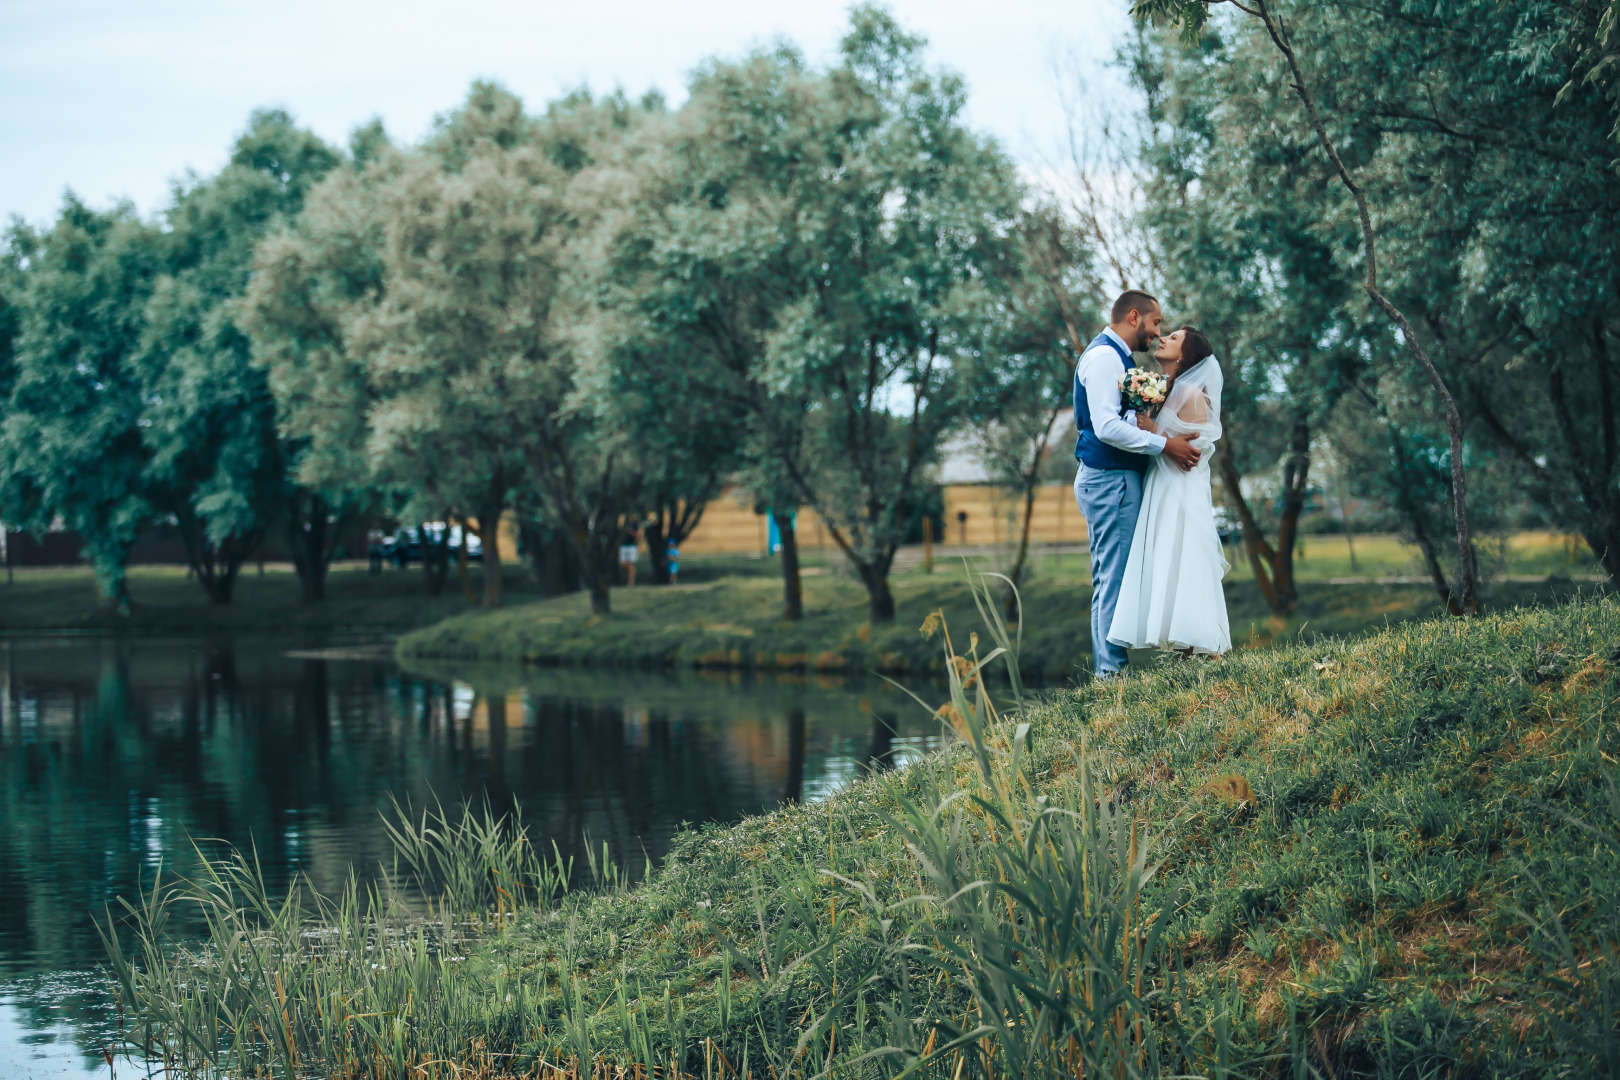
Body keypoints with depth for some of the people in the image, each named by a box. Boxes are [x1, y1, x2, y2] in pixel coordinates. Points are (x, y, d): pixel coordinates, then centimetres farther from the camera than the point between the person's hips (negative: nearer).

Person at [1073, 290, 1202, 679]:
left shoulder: (1115, 356, 19)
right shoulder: (1104, 357, -14)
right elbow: (1107, 427, -24)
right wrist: (1165, 445, -20)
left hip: (1116, 479, 11)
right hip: (1110, 479, -11)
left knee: (1111, 577, 12)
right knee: (1115, 577, -9)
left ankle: (1109, 667, 15)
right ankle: (1112, 669, -8)